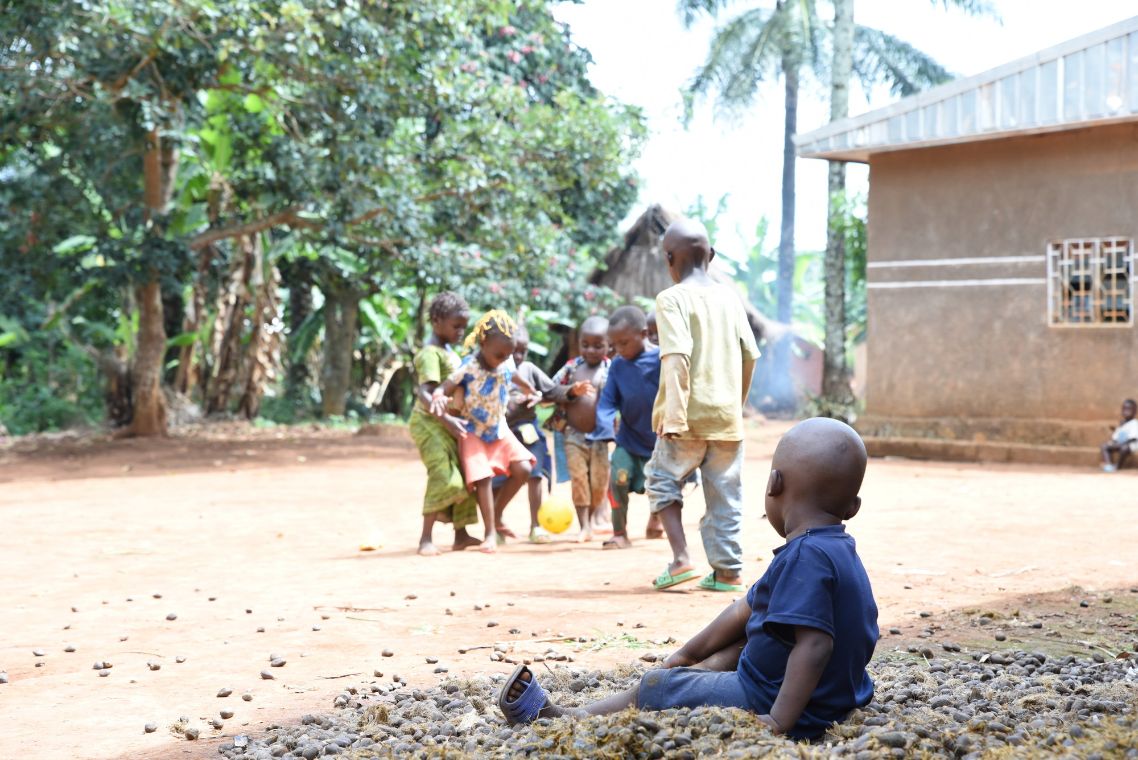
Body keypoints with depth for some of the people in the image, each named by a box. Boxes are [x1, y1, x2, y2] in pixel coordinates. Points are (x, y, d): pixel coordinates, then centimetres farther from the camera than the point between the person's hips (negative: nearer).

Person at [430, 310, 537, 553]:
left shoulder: (507, 362, -7)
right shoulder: (469, 367, -24)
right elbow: (444, 389, -30)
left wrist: (531, 391, 36)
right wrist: (438, 397, -54)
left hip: (499, 429, 6)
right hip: (474, 431, -6)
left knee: (522, 469, -6)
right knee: (483, 477, -15)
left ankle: (496, 514, 13)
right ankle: (490, 532, -3)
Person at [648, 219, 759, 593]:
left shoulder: (672, 299, -7)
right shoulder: (730, 298, 10)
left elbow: (676, 358, -18)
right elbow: (750, 355, 12)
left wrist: (674, 414, -21)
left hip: (689, 416, -5)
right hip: (727, 415, 5)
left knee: (662, 481, 11)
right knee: (724, 493, 10)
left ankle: (681, 559, -2)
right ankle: (727, 571, 12)